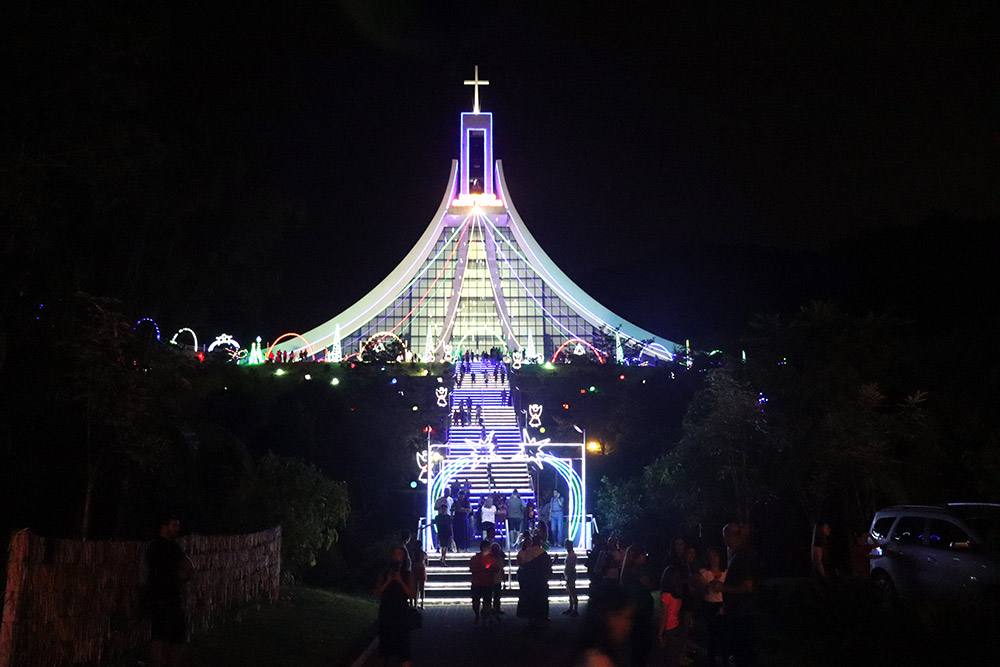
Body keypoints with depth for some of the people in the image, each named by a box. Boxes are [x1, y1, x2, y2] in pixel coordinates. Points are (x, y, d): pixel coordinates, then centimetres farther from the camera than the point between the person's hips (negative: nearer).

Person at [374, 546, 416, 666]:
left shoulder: (407, 575, 4)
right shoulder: (384, 574, 6)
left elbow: (411, 594, -4)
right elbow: (376, 593, 1)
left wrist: (400, 581, -14)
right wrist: (388, 581, -12)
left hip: (401, 611, -2)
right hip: (386, 610, 2)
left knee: (402, 637, -9)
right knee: (386, 636, 6)